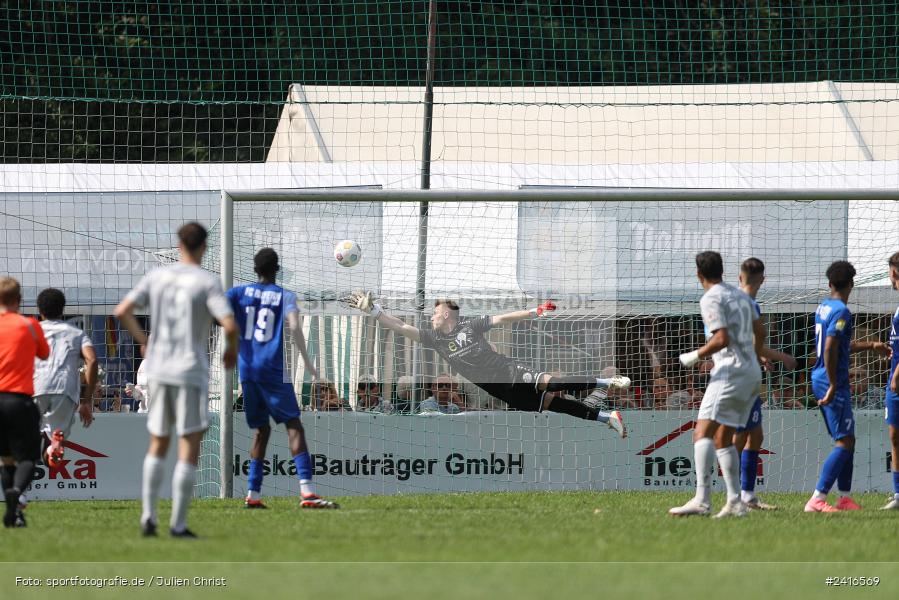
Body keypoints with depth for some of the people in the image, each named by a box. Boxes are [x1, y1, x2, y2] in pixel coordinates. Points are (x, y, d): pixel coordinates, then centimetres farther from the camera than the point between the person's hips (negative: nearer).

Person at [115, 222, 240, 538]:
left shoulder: (157, 276, 4)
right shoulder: (208, 282, -8)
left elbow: (122, 311, 2)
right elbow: (230, 325, -18)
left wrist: (143, 341, 16)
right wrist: (232, 349, 3)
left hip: (158, 369, 5)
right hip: (191, 372, -5)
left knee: (158, 445, 17)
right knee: (189, 450, 0)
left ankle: (148, 516, 8)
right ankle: (178, 524, -3)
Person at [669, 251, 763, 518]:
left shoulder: (711, 299, -9)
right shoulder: (740, 295, 17)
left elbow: (722, 339, -19)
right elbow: (760, 332, 27)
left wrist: (695, 356, -6)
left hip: (730, 371, -9)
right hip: (752, 373, 9)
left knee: (703, 433, -16)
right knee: (723, 438, 14)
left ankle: (702, 499, -30)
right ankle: (735, 502, 9)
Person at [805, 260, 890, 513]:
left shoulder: (823, 307, 13)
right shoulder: (841, 312, -16)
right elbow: (830, 350, -24)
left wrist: (870, 346, 34)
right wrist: (833, 386, -21)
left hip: (819, 379, 9)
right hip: (833, 382, -9)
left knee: (846, 441, 15)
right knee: (844, 442, -9)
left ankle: (845, 497, 17)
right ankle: (817, 499, -15)